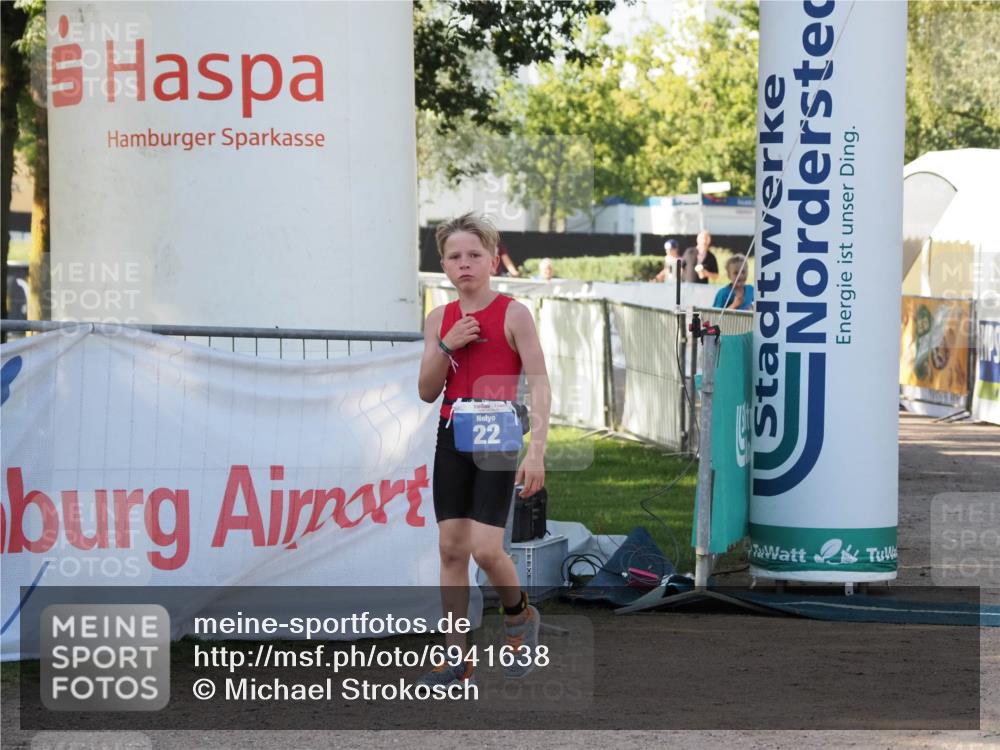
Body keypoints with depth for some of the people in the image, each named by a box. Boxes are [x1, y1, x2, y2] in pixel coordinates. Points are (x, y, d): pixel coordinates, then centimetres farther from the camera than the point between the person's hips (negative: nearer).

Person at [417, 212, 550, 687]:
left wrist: (536, 451, -20)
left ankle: (518, 615, 17)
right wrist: (445, 346, -10)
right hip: (452, 438, 5)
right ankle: (455, 657, 8)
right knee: (450, 547, 3)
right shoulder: (440, 319, 8)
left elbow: (538, 384, -11)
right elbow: (427, 393, 7)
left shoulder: (513, 314, -7)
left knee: (486, 549, -13)